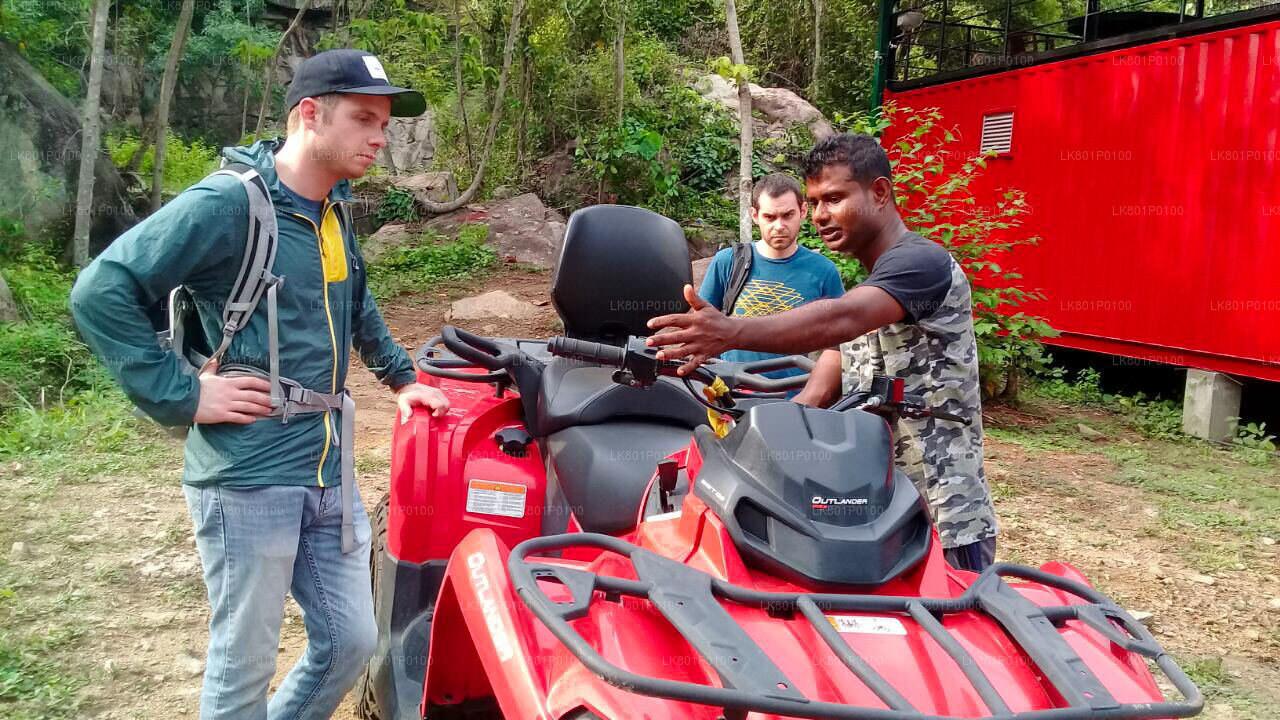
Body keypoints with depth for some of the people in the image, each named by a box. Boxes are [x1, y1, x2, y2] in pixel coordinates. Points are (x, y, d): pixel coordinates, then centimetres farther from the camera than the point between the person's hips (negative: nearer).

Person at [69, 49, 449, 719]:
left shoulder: (334, 209, 11)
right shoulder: (227, 202, -14)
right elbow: (100, 292, -16)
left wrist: (400, 378, 28)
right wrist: (182, 394, -16)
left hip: (330, 473, 7)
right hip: (247, 480, -7)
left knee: (351, 641, 12)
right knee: (244, 664, 6)